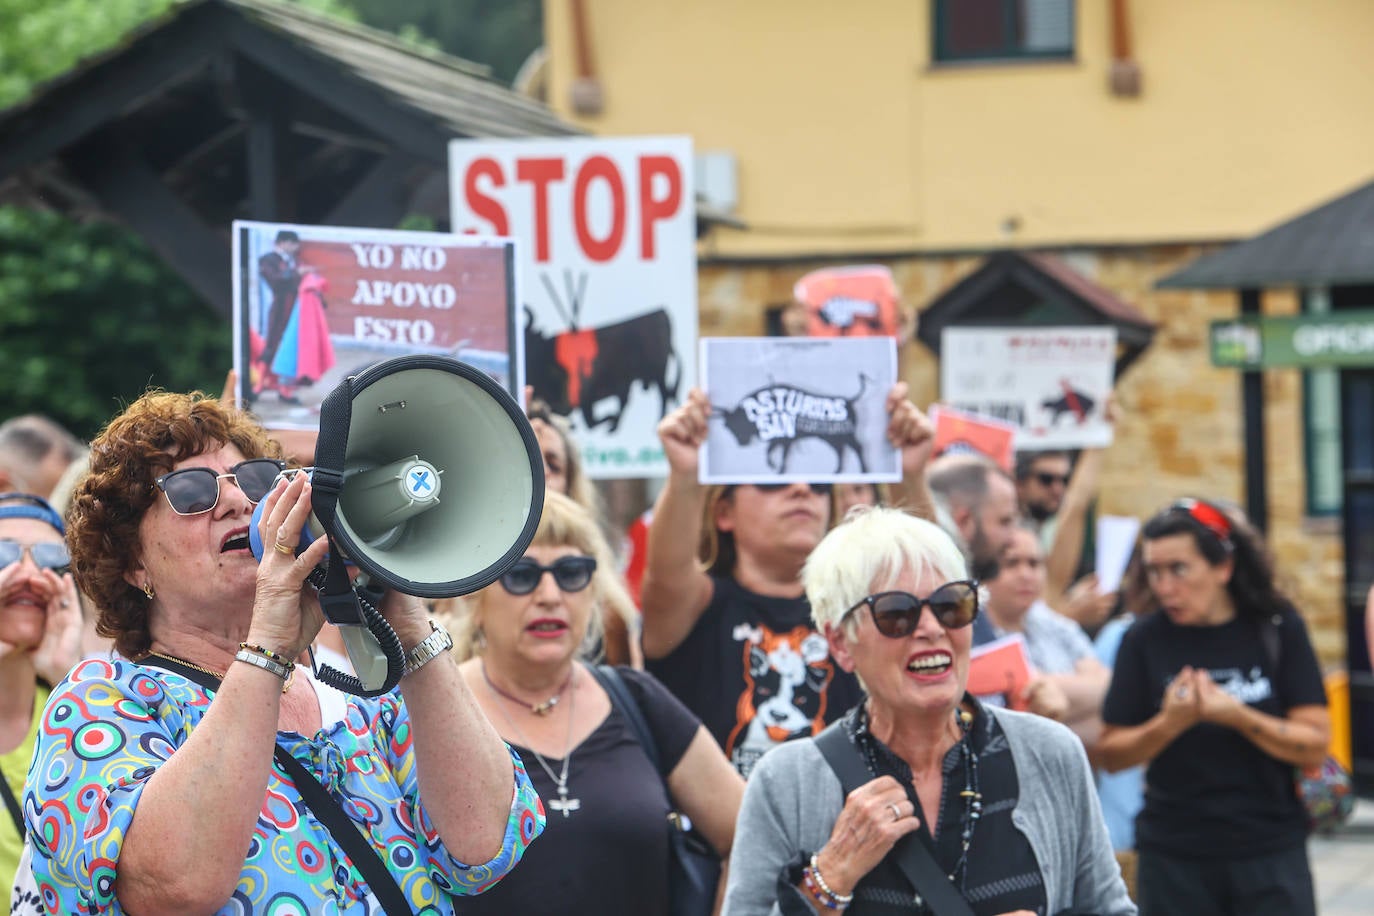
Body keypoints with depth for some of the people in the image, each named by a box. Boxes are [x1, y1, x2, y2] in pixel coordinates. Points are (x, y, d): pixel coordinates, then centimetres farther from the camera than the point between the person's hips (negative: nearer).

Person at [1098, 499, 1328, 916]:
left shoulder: (1277, 629, -2)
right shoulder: (1145, 640, -1)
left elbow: (1315, 745, -5)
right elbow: (1111, 754, -2)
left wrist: (1237, 716, -19)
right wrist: (1170, 723, -20)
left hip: (1270, 853, 0)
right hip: (1174, 858, 0)